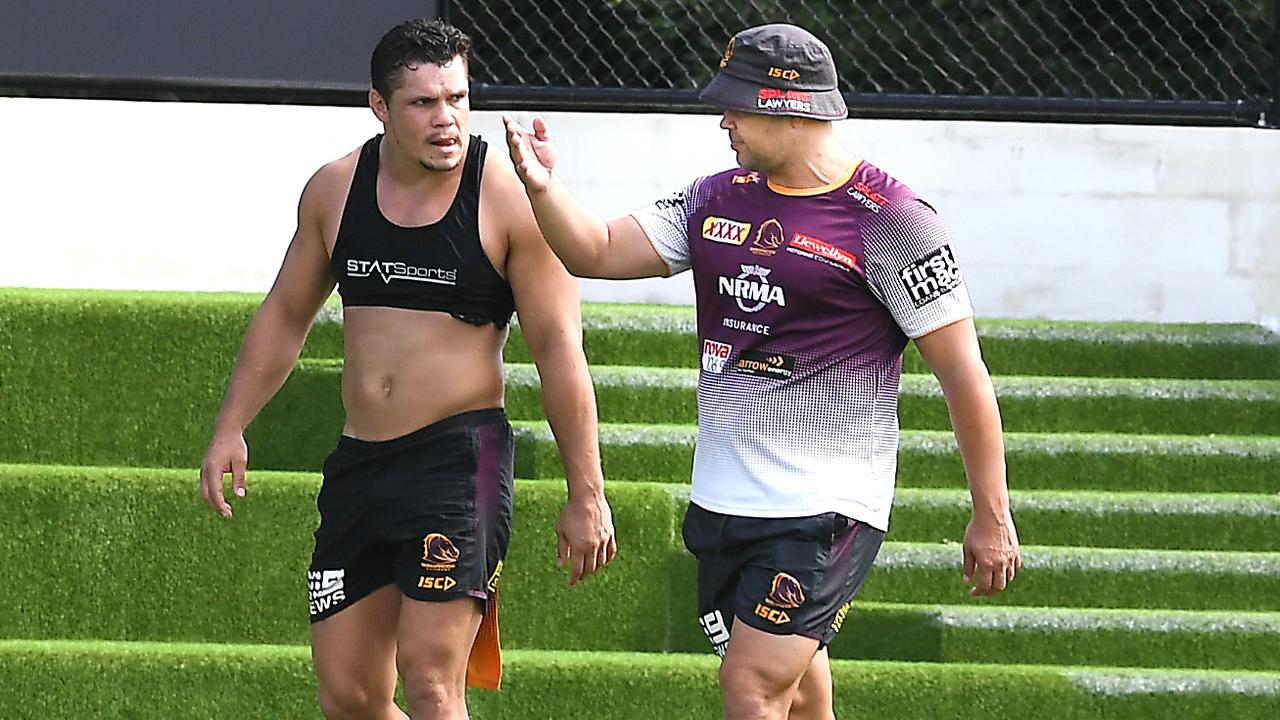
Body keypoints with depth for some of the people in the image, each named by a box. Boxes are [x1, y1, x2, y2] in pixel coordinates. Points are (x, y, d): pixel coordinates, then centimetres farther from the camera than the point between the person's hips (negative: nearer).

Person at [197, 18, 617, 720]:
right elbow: (285, 315, 20)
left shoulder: (511, 200, -8)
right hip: (359, 461, 6)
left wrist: (586, 496, -7)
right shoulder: (335, 189, 6)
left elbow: (559, 349, -6)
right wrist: (230, 429, 14)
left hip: (461, 458, -5)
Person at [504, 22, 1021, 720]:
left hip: (826, 506, -7)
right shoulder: (719, 198, 10)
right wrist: (544, 189, -11)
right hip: (722, 499, 7)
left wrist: (992, 516, -8)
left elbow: (963, 370, -8)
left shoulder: (889, 218, -10)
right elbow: (599, 251, 10)